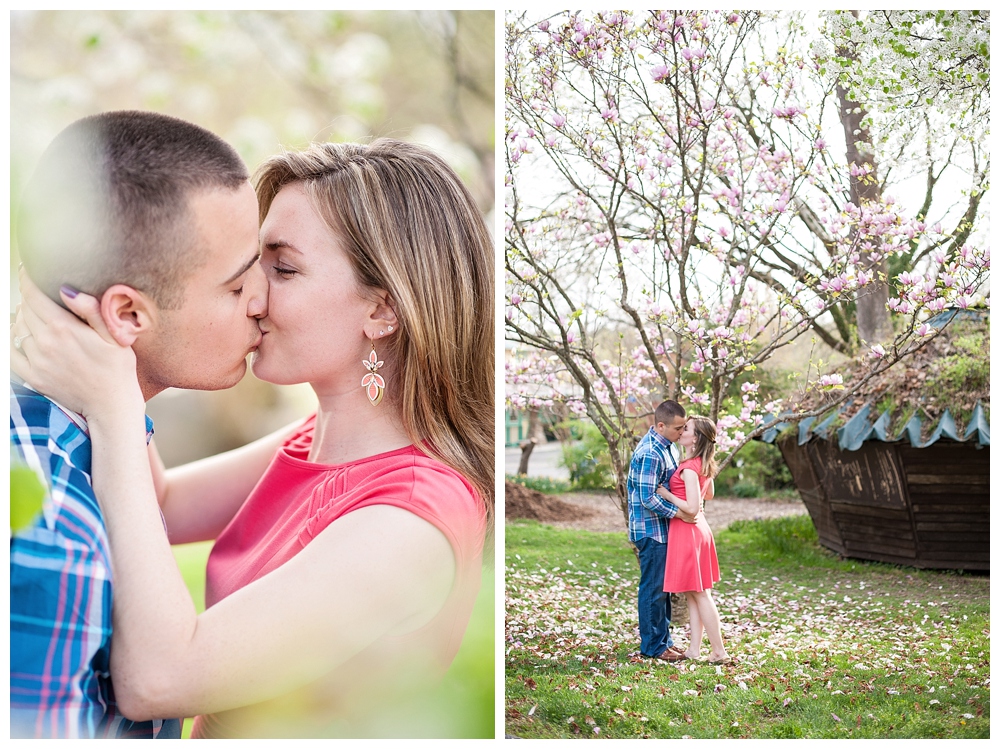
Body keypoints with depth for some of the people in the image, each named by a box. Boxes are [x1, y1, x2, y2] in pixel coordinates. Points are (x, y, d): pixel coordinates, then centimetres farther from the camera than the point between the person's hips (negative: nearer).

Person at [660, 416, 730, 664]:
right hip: (698, 529, 9)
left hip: (687, 532, -9)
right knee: (693, 595, 13)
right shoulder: (705, 465, 8)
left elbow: (692, 508, -24)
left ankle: (719, 652, 4)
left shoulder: (689, 468, -21)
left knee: (699, 595, -1)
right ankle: (694, 649, 17)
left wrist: (667, 494, -17)